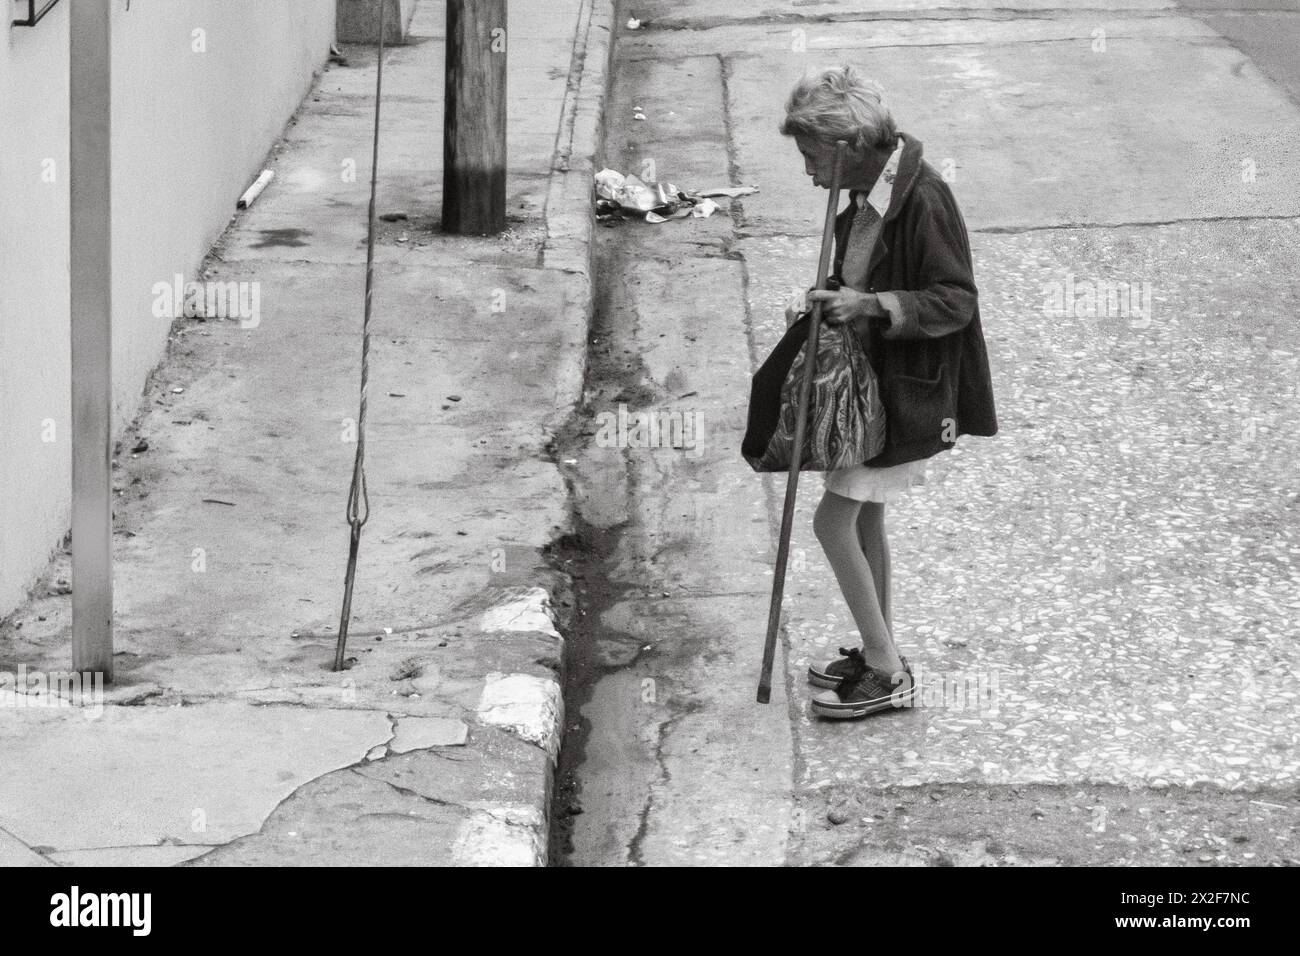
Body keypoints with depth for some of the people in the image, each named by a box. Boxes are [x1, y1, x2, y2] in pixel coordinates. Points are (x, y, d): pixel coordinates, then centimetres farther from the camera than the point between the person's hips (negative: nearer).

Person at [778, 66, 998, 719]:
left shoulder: (922, 201, -23)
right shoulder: (867, 195, 5)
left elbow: (956, 301, -21)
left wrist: (872, 306, -30)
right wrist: (825, 306, 2)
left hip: (907, 391, -9)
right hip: (870, 378, 9)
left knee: (834, 520, -7)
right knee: (863, 517, 18)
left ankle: (888, 676, 2)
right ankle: (880, 654, 33)